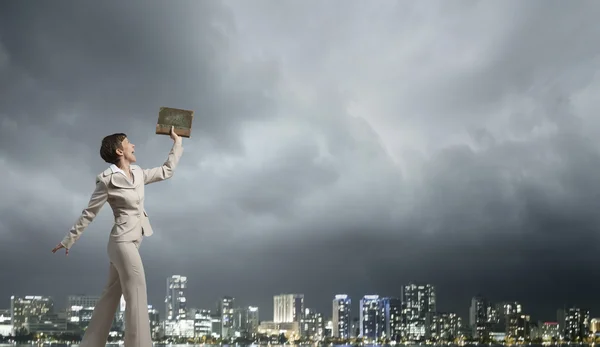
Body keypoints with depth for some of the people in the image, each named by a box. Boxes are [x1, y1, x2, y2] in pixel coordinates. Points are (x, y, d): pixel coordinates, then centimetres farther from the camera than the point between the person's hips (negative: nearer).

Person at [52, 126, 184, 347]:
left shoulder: (138, 174, 11)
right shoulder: (108, 180, -11)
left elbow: (166, 171, 22)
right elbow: (89, 213, -6)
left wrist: (177, 143, 22)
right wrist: (69, 241, -2)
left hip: (128, 242, 9)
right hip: (124, 242, -9)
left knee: (111, 295, 12)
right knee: (137, 298, -10)